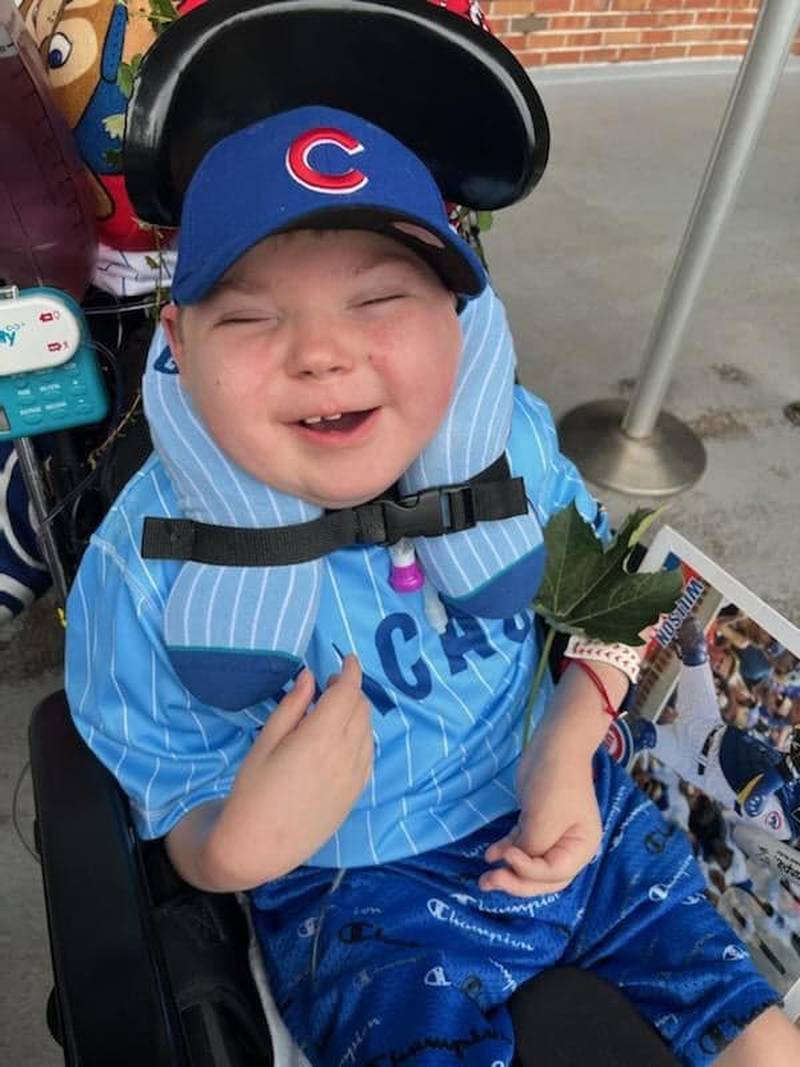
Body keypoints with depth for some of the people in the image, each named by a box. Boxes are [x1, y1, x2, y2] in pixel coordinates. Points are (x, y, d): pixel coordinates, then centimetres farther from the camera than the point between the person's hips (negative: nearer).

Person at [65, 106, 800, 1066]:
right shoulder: (151, 567, -22)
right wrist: (247, 843, -32)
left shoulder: (508, 432, -15)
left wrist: (572, 736, -16)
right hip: (358, 893, -2)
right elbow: (189, 838, -9)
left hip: (566, 810, 3)